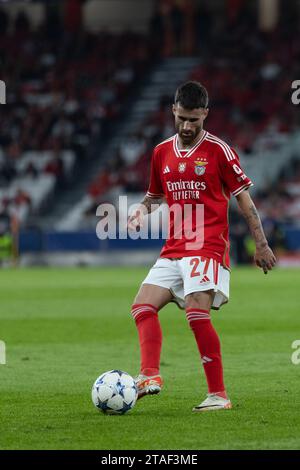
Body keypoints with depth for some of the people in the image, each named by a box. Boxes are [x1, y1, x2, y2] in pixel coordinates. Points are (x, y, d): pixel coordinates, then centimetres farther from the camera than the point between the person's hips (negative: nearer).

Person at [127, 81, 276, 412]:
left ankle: (218, 395, -16)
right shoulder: (162, 152, 12)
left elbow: (244, 199, -1)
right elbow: (156, 196, 26)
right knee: (142, 306, -8)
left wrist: (261, 244, -5)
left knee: (197, 314, -19)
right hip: (173, 249, 7)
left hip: (208, 246, -7)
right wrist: (142, 210, 3)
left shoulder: (218, 150, -4)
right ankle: (150, 375, -18)